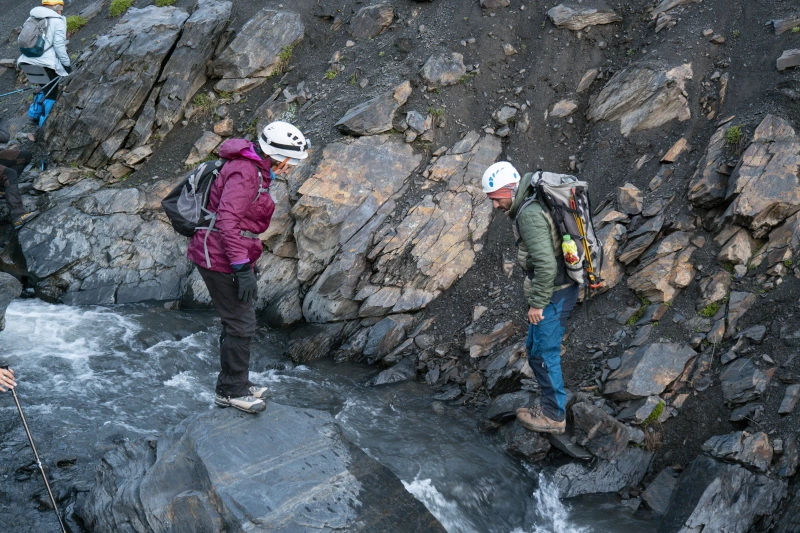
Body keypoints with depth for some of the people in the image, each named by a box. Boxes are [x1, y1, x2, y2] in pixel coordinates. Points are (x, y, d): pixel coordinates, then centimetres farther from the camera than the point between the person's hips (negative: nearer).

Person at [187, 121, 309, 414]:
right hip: (220, 258, -11)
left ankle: (236, 384, 31)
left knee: (238, 321, 18)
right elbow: (227, 221, -28)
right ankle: (231, 390, 10)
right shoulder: (245, 173, -20)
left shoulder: (255, 170, 12)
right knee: (241, 324, -3)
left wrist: (247, 263, 25)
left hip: (231, 256, 11)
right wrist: (242, 269, -28)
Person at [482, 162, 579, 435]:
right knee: (536, 347, 19)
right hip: (564, 286, 10)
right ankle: (551, 403, 30)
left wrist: (537, 303, -20)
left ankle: (553, 415, 14)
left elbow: (545, 264, -29)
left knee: (542, 353, 1)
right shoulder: (536, 202, 10)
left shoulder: (529, 214, -24)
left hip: (552, 292, -10)